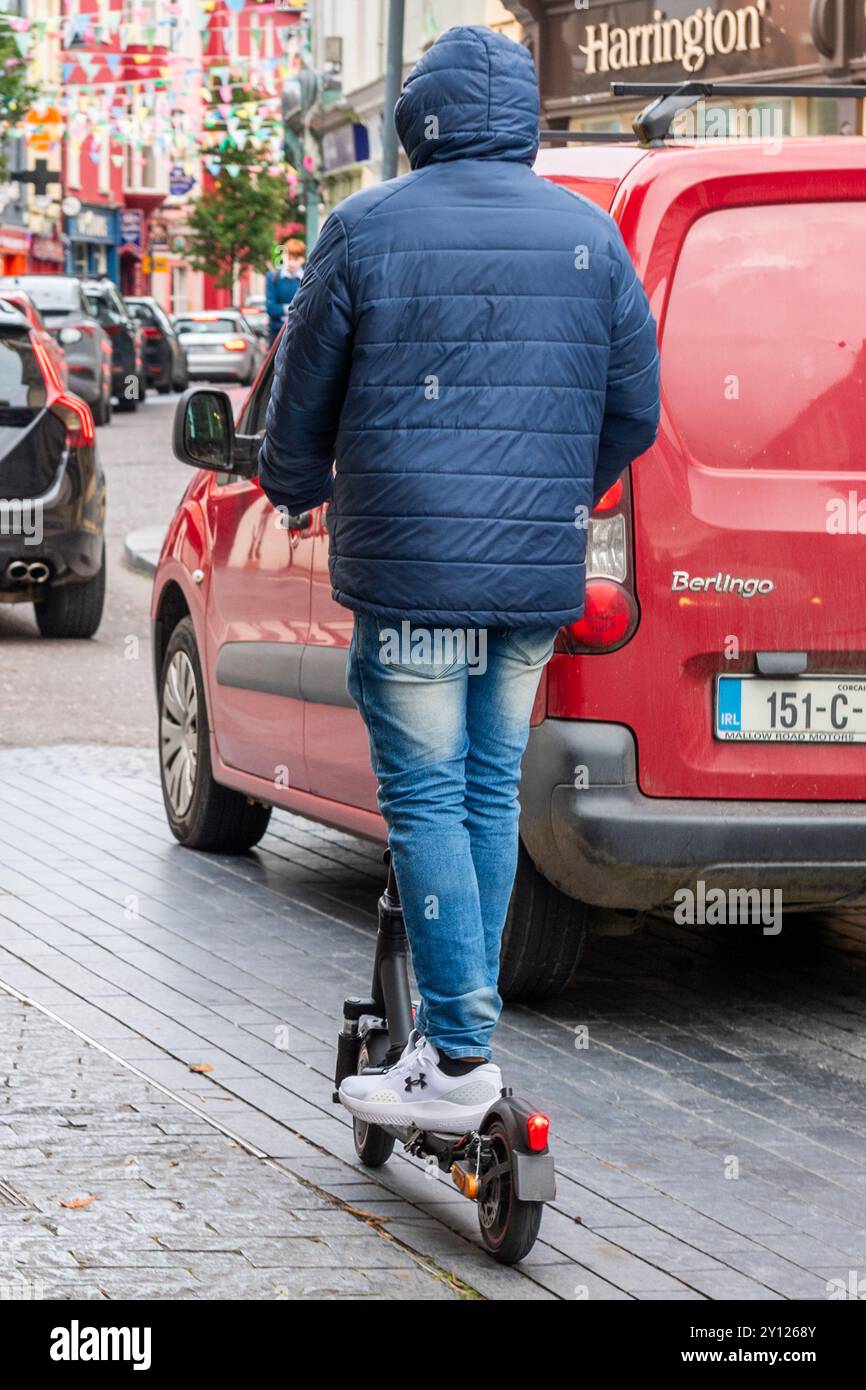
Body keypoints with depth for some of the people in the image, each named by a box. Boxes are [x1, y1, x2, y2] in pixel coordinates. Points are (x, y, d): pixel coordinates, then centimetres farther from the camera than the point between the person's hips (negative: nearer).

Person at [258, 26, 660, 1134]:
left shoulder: (365, 231, -3)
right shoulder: (587, 235, 7)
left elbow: (303, 402, 7)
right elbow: (634, 409, 13)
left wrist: (296, 492, 28)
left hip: (410, 568, -4)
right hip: (539, 572, 4)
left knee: (426, 799, -3)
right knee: (490, 792, 13)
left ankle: (459, 1058, -7)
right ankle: (452, 1029, 18)